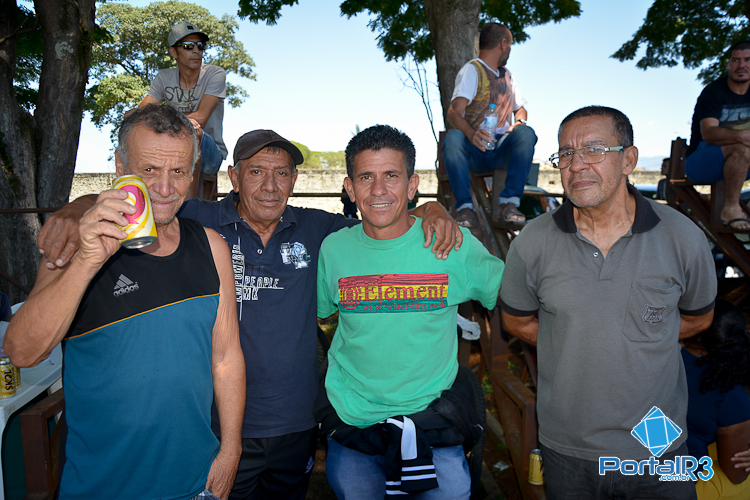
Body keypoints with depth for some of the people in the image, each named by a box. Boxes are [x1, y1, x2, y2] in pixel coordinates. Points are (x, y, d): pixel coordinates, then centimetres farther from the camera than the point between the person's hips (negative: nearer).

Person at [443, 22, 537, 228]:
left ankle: (509, 203, -29)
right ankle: (465, 207, -34)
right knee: (453, 138, -36)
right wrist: (471, 133, -38)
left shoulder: (506, 74, 23)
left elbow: (520, 108, 29)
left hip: (502, 147, 5)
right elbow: (454, 112, -16)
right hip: (475, 149, -5)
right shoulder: (472, 70, 0)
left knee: (526, 133, -26)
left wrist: (519, 122, 2)